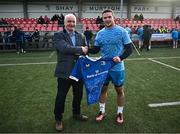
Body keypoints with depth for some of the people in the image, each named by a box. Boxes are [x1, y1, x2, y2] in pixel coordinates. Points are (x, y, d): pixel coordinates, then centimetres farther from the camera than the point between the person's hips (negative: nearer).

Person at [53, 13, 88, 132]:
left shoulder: (81, 36, 8)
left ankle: (76, 113, 41)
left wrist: (77, 52, -14)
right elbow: (64, 48, -24)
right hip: (64, 72, -4)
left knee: (78, 94, 18)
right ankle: (58, 119, 26)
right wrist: (80, 49, -18)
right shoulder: (58, 35, -7)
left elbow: (86, 50, 4)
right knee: (61, 97, 6)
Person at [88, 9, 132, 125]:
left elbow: (129, 49, -9)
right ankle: (102, 111, 32)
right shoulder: (100, 33, 2)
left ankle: (120, 113, 30)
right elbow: (96, 49, 6)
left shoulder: (122, 31, -9)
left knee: (119, 90, 11)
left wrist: (120, 58, -27)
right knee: (102, 89, 13)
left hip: (117, 68, -3)